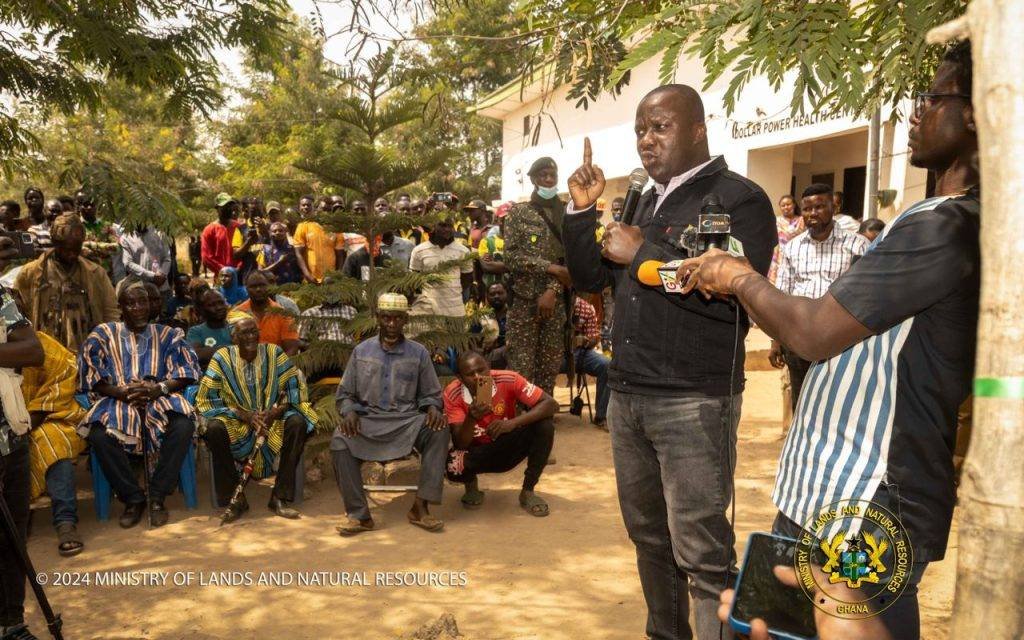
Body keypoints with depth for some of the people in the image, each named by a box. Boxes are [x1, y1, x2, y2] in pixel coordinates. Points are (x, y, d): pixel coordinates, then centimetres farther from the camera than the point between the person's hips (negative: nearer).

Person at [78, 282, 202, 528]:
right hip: (118, 400, 0)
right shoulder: (103, 334, 16)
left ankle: (157, 496, -17)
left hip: (160, 398, 0)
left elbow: (186, 370, 5)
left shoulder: (168, 335, 17)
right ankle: (133, 498, -15)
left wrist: (158, 389, -13)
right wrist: (121, 392, -12)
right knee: (98, 434, -33)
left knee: (184, 425, -33)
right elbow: (90, 374, 5)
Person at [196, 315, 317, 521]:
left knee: (297, 423, -28)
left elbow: (295, 388, -4)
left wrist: (275, 413, -22)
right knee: (214, 428, -32)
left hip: (273, 420, 1)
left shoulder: (274, 353, -2)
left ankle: (280, 497, -20)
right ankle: (235, 499, -17)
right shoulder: (222, 358, -5)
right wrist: (245, 415, -20)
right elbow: (207, 397, -9)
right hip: (236, 422, -1)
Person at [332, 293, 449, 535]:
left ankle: (420, 507, -24)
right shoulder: (361, 351, 10)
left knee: (439, 432, -30)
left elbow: (431, 394, 13)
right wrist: (349, 412, -10)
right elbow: (345, 394, 12)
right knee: (340, 441, -30)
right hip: (368, 419, 0)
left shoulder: (418, 353, 9)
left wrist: (433, 408, -11)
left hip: (407, 420, 0)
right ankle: (360, 515, -22)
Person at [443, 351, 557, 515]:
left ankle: (528, 491, -7)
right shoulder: (453, 393, -22)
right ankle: (471, 485, 7)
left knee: (544, 424, -25)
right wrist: (472, 418, -43)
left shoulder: (508, 380, -23)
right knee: (453, 466, -34)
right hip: (476, 452, -1)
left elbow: (551, 404, -26)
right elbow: (459, 444, -23)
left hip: (508, 447, 1)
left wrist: (513, 423, -38)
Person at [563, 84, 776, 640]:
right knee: (649, 537, 16)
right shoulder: (644, 201, 17)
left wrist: (643, 253, -16)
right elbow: (589, 279, 17)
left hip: (694, 403, -7)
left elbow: (732, 297, -21)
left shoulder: (739, 199, -6)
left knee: (702, 553, -4)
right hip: (627, 395, 7)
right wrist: (582, 212, 3)